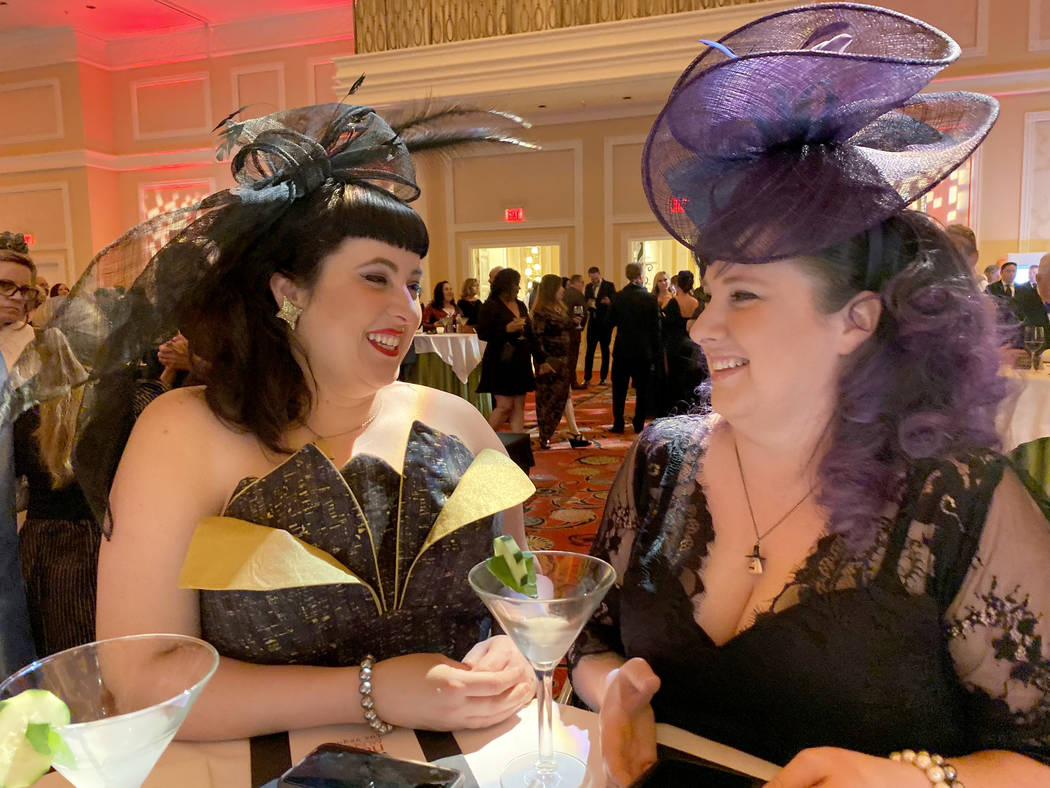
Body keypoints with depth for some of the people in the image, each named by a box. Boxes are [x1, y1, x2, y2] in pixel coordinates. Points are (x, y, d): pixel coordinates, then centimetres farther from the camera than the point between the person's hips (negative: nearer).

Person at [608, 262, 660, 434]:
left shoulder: (619, 297, -6)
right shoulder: (650, 298, -7)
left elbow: (610, 322, 1)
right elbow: (656, 327, -4)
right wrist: (656, 352, 2)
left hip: (622, 349, 1)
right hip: (644, 350, 0)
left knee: (619, 389, 10)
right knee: (642, 389, 10)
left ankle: (618, 424, 12)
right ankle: (639, 424, 13)